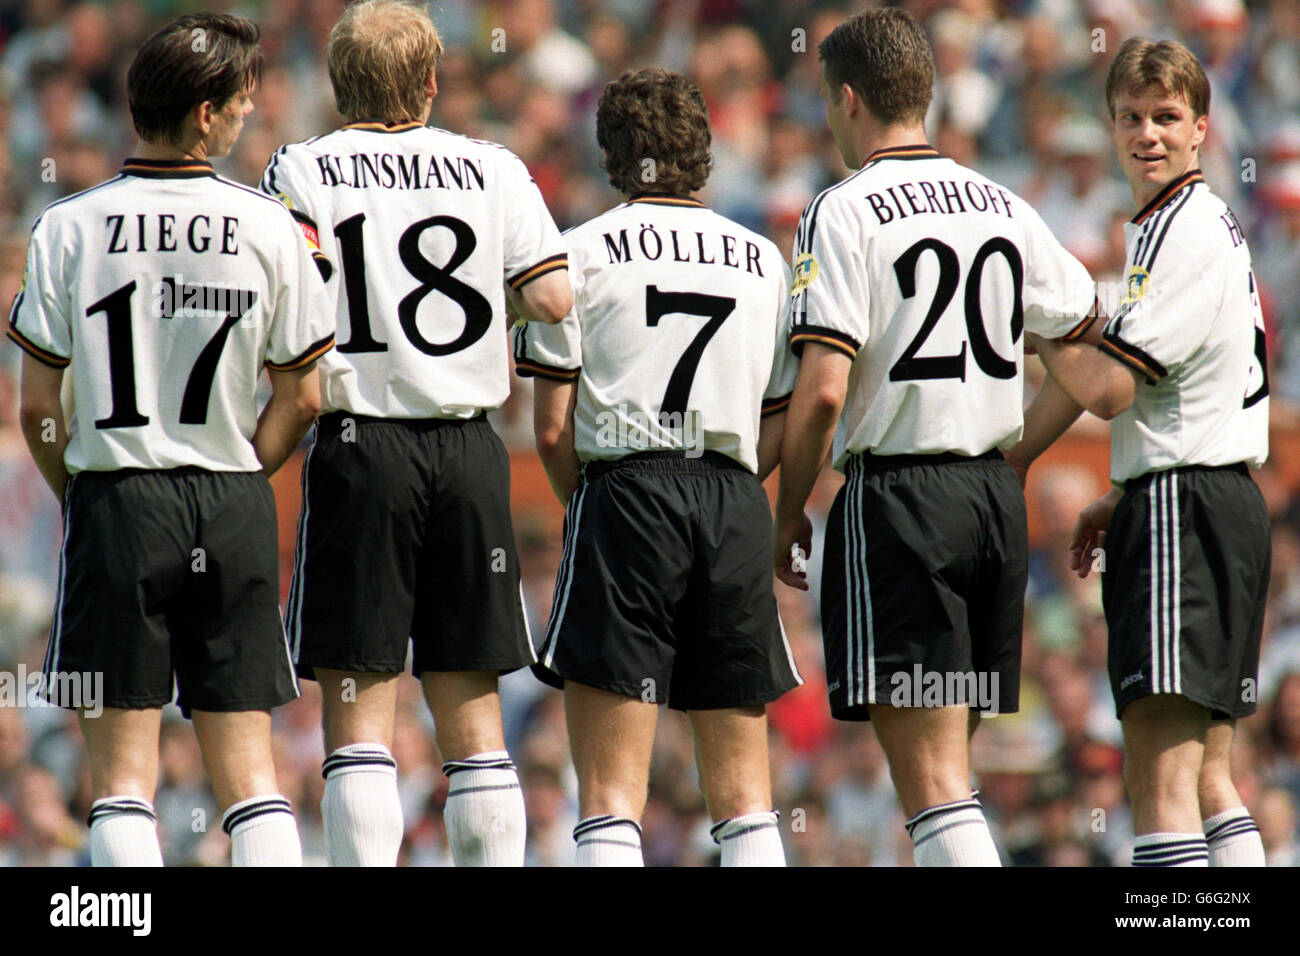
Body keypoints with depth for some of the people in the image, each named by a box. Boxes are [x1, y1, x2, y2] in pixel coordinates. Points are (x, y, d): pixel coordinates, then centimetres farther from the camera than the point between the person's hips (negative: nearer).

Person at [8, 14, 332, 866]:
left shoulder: (70, 228, -3)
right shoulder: (267, 227, -2)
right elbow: (302, 397, 2)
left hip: (115, 503, -1)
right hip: (235, 508, 1)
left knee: (123, 768, 1)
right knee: (247, 764, 6)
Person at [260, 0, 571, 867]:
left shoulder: (304, 173, -2)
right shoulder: (493, 170, 5)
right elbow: (557, 298, -2)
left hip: (360, 446, -3)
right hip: (469, 447, 3)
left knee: (360, 716, -2)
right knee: (472, 713, 10)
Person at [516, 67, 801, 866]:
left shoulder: (584, 251, 2)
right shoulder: (764, 260, 14)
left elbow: (554, 428, -2)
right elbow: (781, 429, 11)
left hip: (626, 499, -4)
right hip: (737, 505, 4)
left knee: (610, 792, -5)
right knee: (744, 791, 8)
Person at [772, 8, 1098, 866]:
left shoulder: (844, 215, -9)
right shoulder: (1003, 207, 10)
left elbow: (822, 392, -16)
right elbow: (1086, 332, 22)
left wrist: (788, 513, -3)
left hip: (897, 498, -6)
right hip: (997, 495, 6)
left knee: (931, 778, -10)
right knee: (950, 764, 15)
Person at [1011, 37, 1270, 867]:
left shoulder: (1185, 232, -11)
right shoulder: (1214, 225, 21)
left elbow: (1108, 387, -18)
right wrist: (1121, 500, 24)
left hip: (1182, 513, -11)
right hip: (1228, 504, 11)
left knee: (1161, 773, -17)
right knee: (1207, 775, 13)